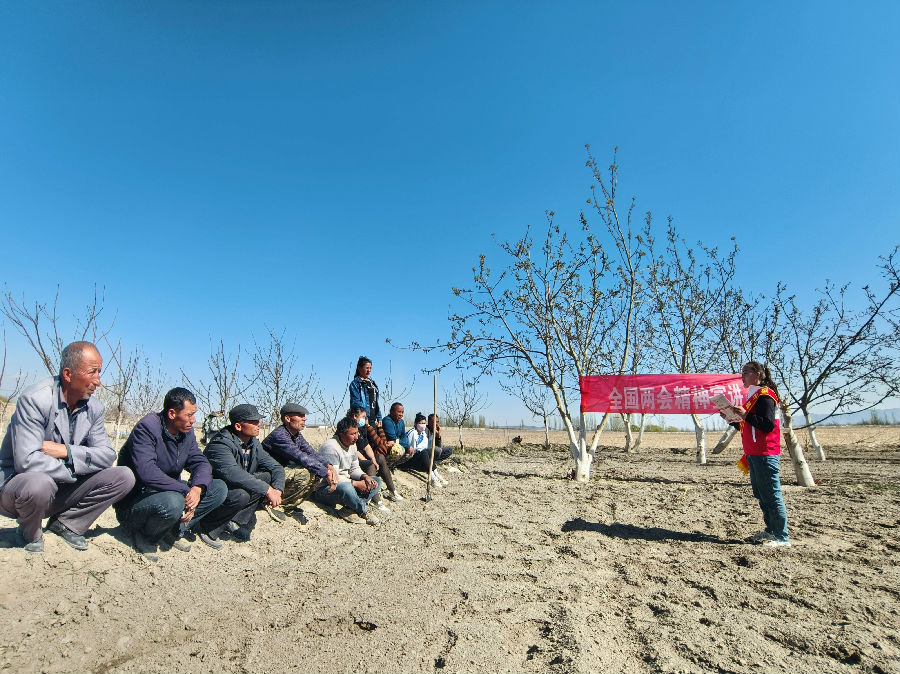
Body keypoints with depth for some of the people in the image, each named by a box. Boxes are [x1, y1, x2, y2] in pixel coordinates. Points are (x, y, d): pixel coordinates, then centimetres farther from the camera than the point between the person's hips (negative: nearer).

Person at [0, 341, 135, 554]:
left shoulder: (94, 408, -3)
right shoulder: (35, 399, -22)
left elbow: (107, 454, -6)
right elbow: (27, 461, -30)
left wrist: (67, 451, -22)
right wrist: (73, 471, -17)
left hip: (60, 490, 5)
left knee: (124, 477, -12)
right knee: (39, 484, -38)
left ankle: (66, 524, 4)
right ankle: (30, 534, -4)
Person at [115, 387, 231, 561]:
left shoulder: (186, 431, 2)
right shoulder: (147, 428, -21)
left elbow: (200, 462, -1)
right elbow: (147, 472, -33)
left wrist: (197, 488, -22)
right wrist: (186, 491, -31)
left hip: (171, 492, 7)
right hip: (134, 501, -7)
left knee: (219, 489, -8)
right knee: (173, 502, -37)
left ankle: (175, 530, -7)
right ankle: (145, 537, -6)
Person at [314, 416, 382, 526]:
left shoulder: (352, 445, 7)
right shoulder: (331, 447, -22)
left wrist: (365, 477, -8)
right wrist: (356, 484, -24)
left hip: (346, 483, 9)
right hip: (326, 490, -9)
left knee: (376, 483, 0)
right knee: (346, 488, -41)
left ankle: (349, 509, -17)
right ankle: (364, 512, -11)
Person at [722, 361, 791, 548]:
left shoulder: (764, 395, -11)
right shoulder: (753, 396, 19)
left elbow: (768, 425, -21)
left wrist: (745, 415, -22)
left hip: (765, 454, -10)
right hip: (754, 454, 11)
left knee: (771, 495, -6)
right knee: (760, 494, 14)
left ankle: (782, 537, 0)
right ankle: (770, 531, 23)